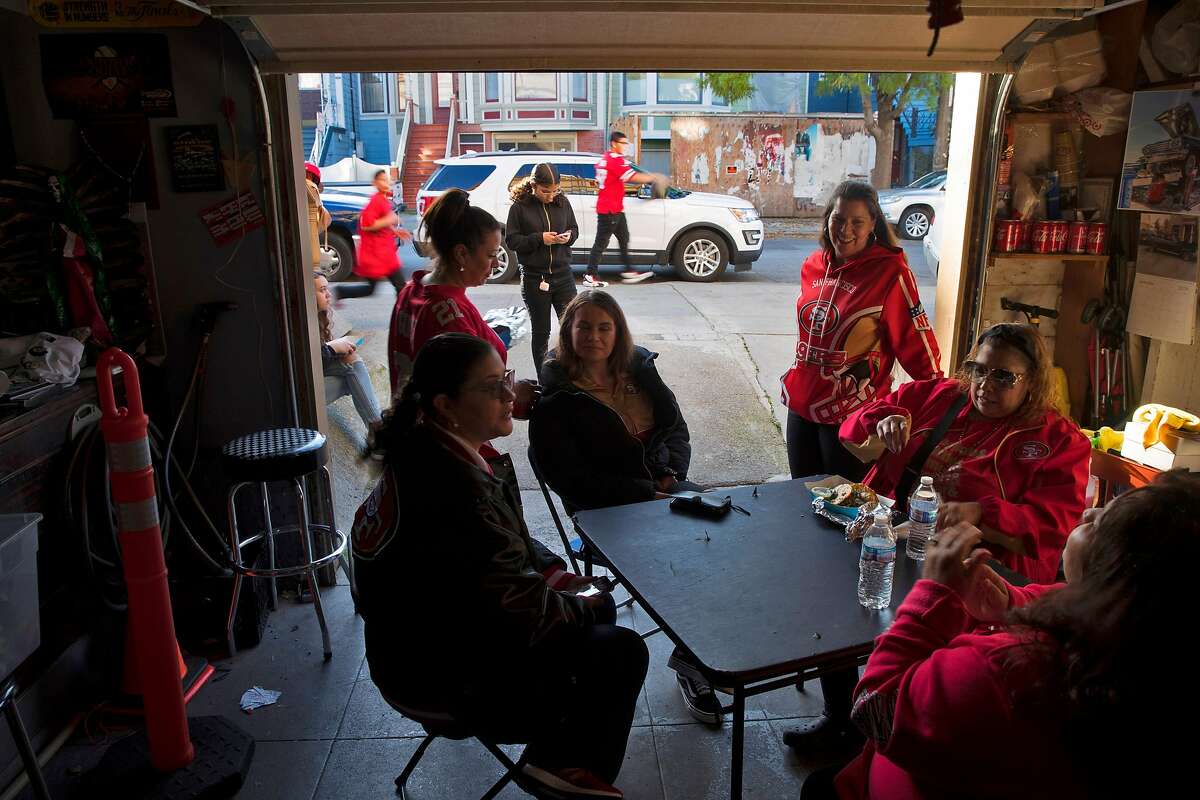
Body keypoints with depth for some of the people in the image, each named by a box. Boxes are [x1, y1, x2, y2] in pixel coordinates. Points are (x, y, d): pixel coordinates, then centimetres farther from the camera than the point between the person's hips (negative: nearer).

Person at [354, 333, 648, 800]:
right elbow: (519, 609, -26)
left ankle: (556, 762, 22)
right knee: (622, 652, -8)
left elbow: (509, 538, 15)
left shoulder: (425, 452, -1)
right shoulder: (453, 489, -33)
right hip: (444, 680, -10)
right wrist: (585, 609, -9)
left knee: (601, 605, 14)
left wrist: (548, 565, 2)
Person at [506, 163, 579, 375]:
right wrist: (539, 239, -17)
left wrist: (568, 236, -8)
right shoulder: (520, 206, -6)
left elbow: (574, 228, 15)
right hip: (534, 278, -2)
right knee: (541, 332, 9)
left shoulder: (562, 202, 3)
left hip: (562, 275, 2)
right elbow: (511, 240, -6)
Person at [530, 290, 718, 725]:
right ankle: (691, 657, -7)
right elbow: (571, 479, -10)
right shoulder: (553, 398, -5)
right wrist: (647, 495, -15)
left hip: (664, 486, 6)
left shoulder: (639, 370, 12)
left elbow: (678, 429, 18)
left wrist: (671, 474, -3)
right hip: (608, 509, -6)